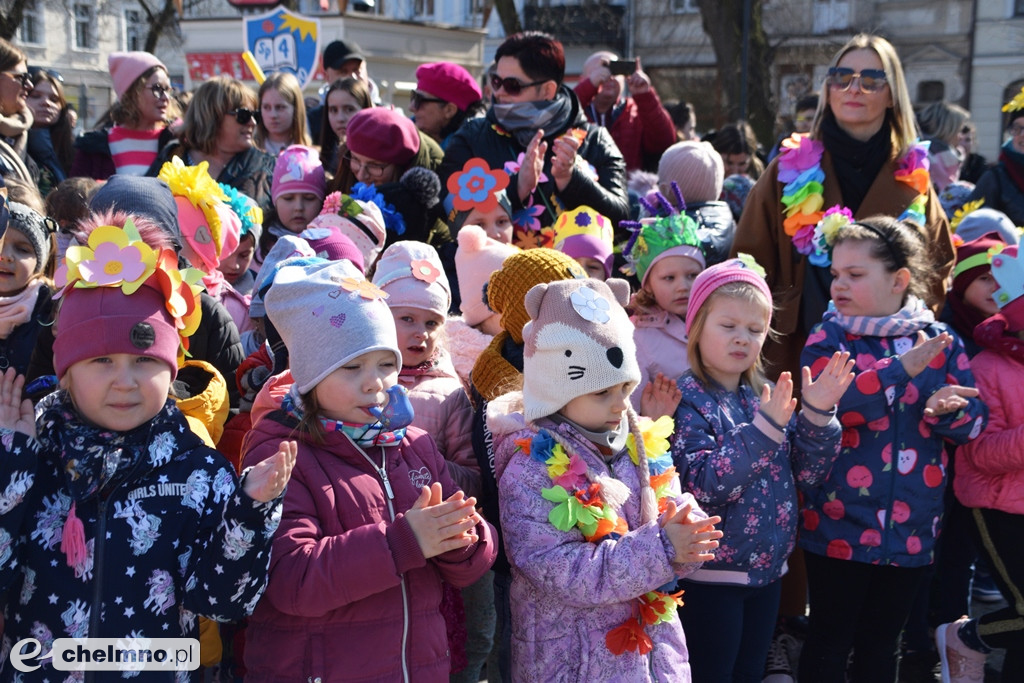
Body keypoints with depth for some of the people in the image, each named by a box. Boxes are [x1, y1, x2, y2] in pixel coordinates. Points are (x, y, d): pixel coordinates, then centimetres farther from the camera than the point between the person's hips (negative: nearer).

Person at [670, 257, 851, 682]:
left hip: (767, 568, 6)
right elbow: (702, 488, -25)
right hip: (711, 576, -6)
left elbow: (807, 473, 3)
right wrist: (764, 428, -31)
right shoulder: (687, 400, -15)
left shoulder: (765, 395, 4)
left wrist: (817, 414, -13)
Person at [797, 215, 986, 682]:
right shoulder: (828, 337, -5)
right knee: (829, 643, 9)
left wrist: (945, 411, -21)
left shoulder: (940, 341, 2)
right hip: (839, 525, -3)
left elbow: (975, 421, 1)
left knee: (881, 645, 18)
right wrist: (902, 369, -28)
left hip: (912, 529, 3)